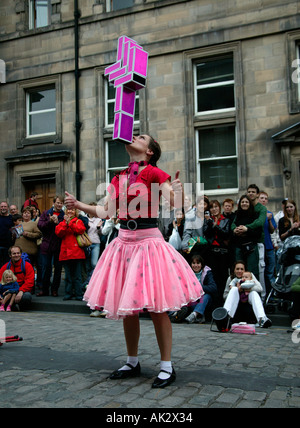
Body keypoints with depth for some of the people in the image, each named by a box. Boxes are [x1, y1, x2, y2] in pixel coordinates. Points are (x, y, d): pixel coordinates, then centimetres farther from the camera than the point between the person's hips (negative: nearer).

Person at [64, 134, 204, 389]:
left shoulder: (153, 173, -5)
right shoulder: (119, 178, 13)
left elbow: (177, 203, -16)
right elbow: (106, 212, 14)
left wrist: (177, 190, -37)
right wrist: (79, 205, 7)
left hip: (149, 241, -6)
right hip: (124, 241, 7)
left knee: (156, 307, -3)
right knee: (126, 307, 12)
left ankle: (167, 367, 11)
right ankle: (132, 363, 27)